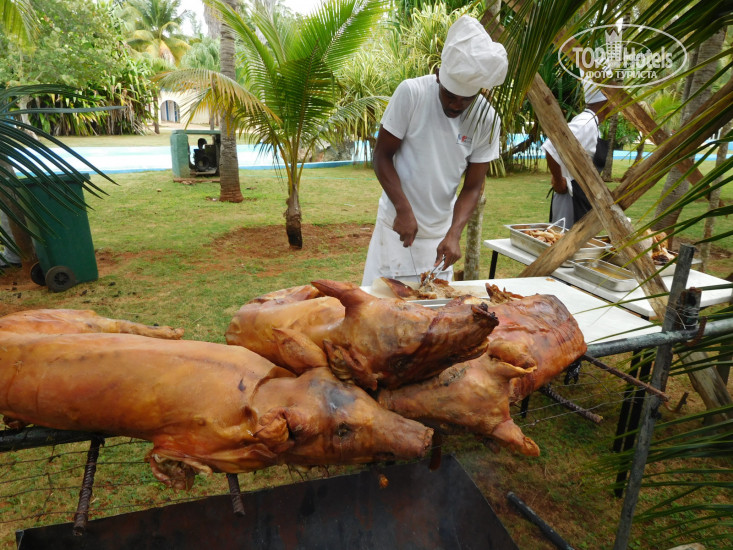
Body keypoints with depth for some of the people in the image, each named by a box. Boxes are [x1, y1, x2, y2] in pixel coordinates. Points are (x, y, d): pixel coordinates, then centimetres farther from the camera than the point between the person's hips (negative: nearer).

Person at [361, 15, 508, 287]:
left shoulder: (487, 120, -7)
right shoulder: (412, 92, -14)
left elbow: (472, 187, -2)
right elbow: (382, 155, -9)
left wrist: (454, 234, -17)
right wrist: (404, 210, -19)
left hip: (440, 233, 3)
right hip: (398, 223, -2)